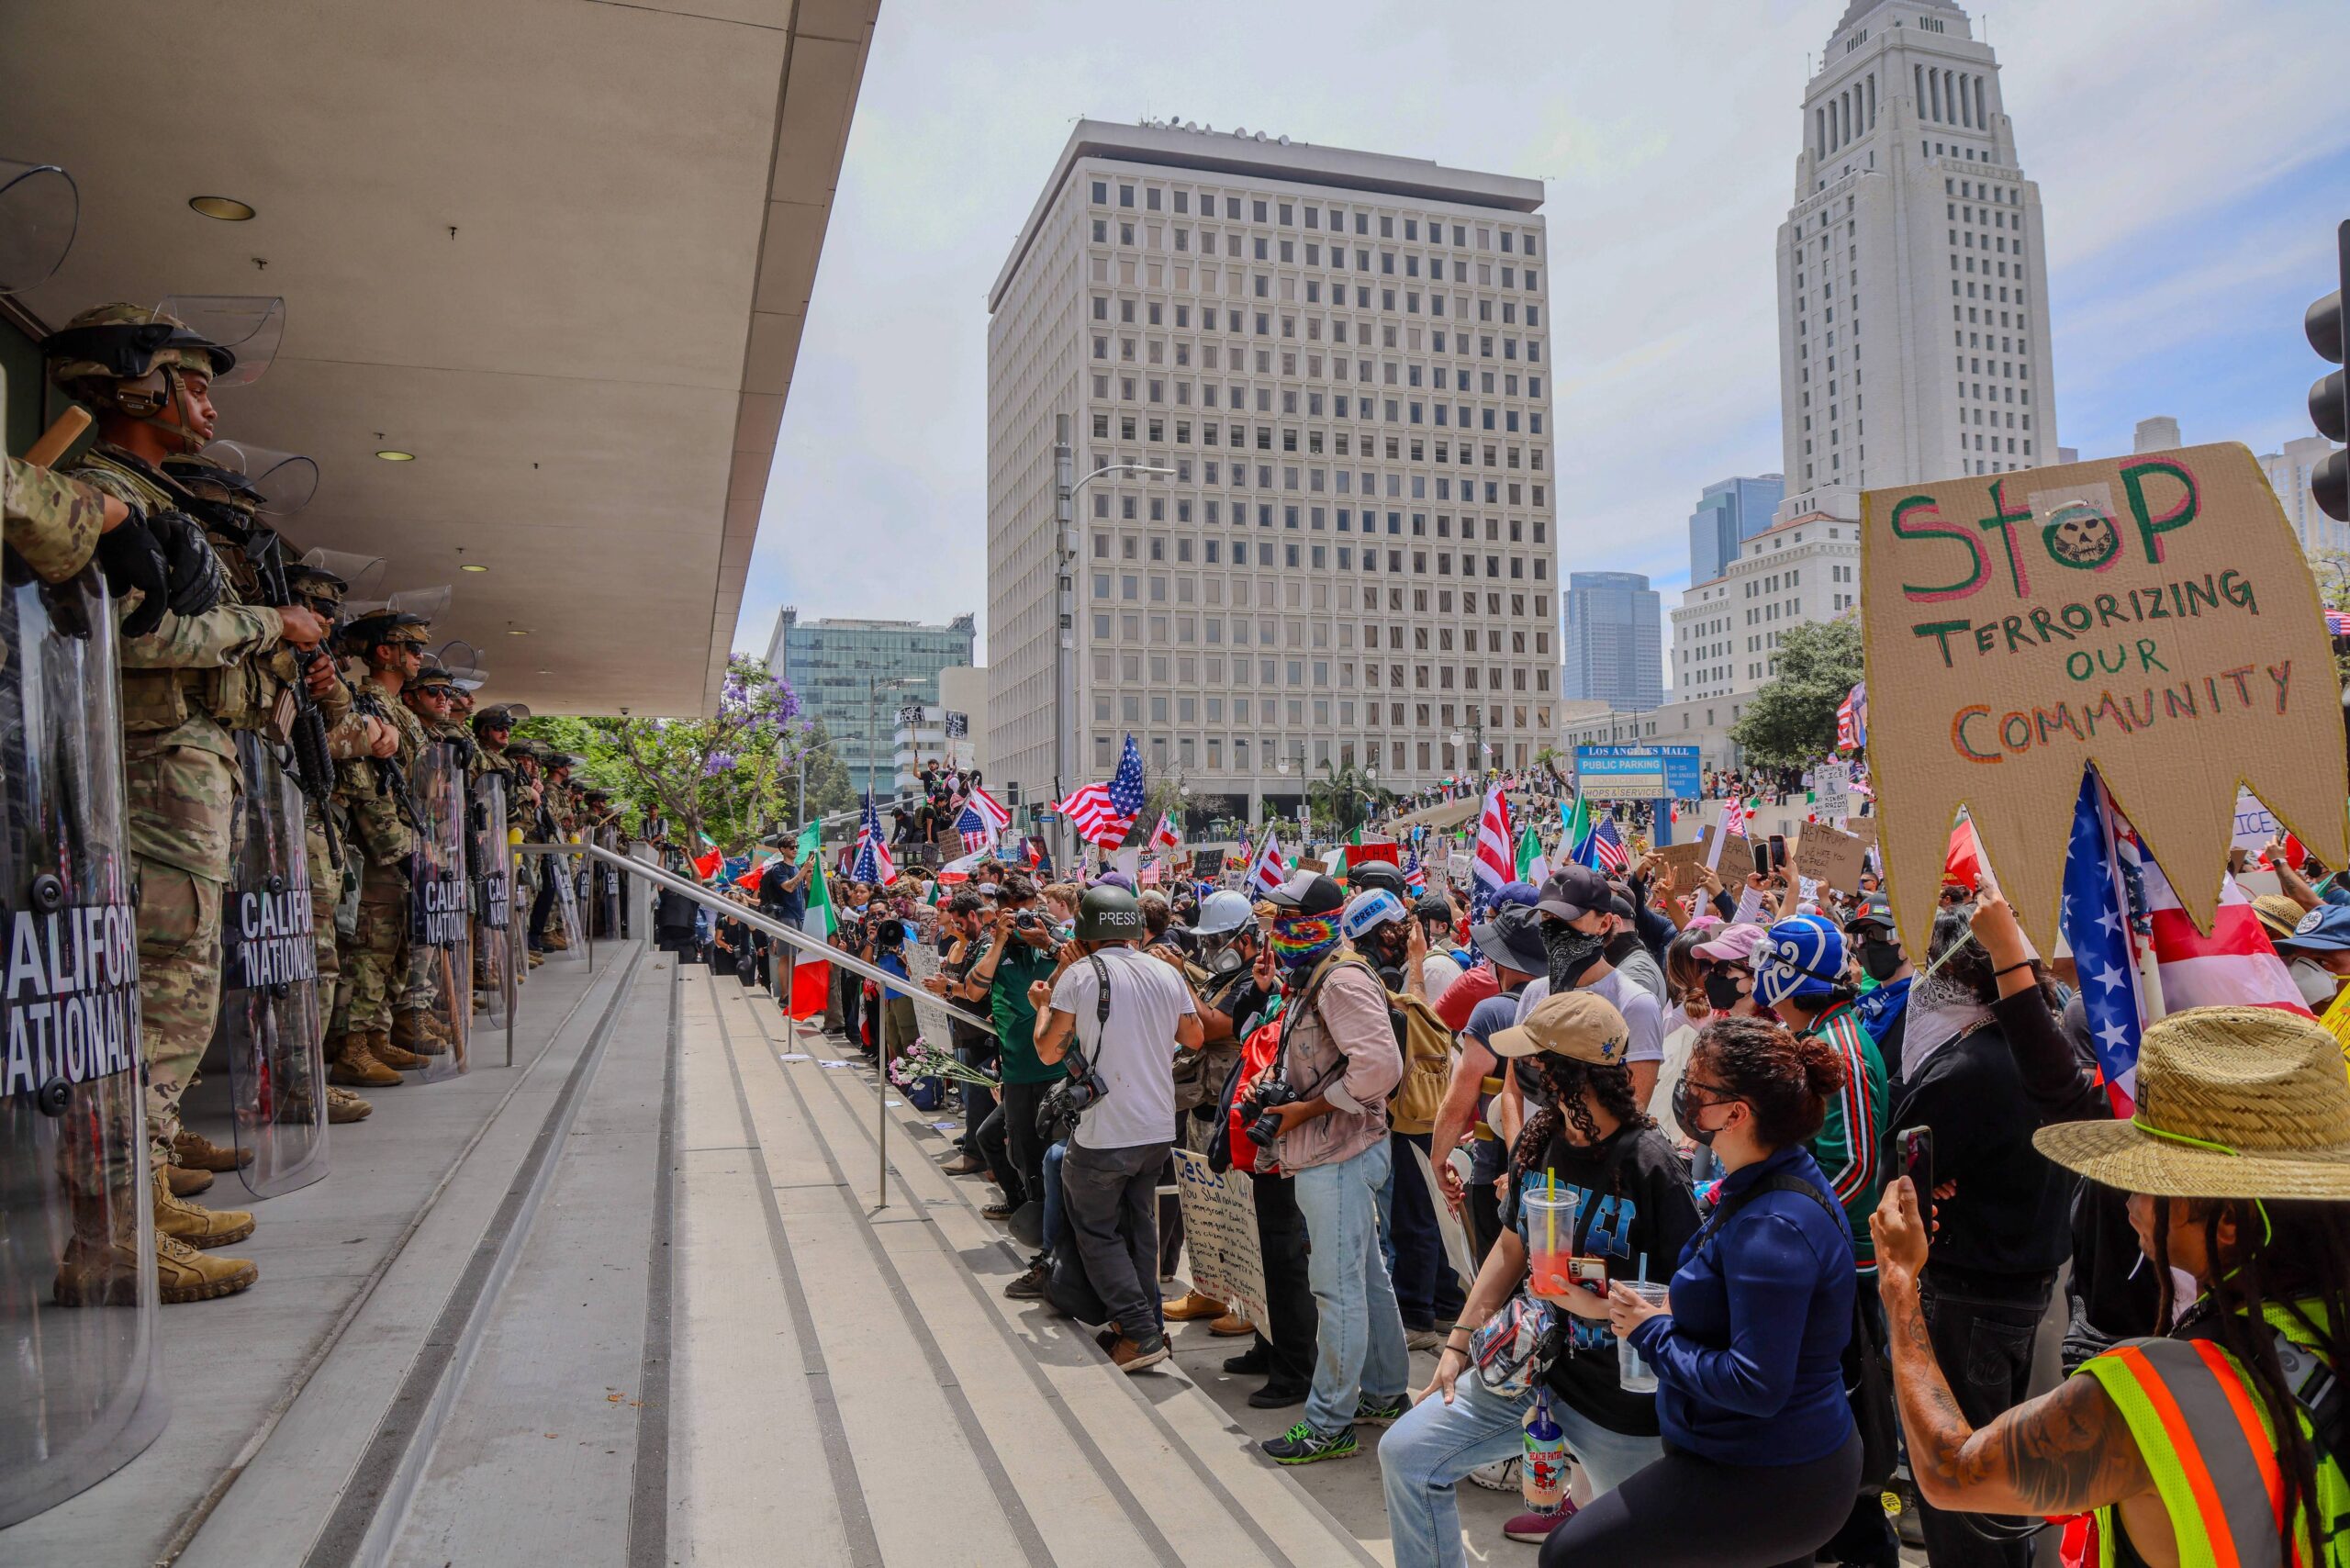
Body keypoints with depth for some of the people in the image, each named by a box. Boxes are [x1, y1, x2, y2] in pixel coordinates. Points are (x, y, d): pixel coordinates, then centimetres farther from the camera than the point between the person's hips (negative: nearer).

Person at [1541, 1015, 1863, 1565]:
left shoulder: (1773, 1228, -28)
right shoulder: (1780, 1181, 3)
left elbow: (1756, 1387, -30)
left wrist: (1653, 1332, -17)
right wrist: (1672, 1311, 2)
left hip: (1767, 1483, -10)